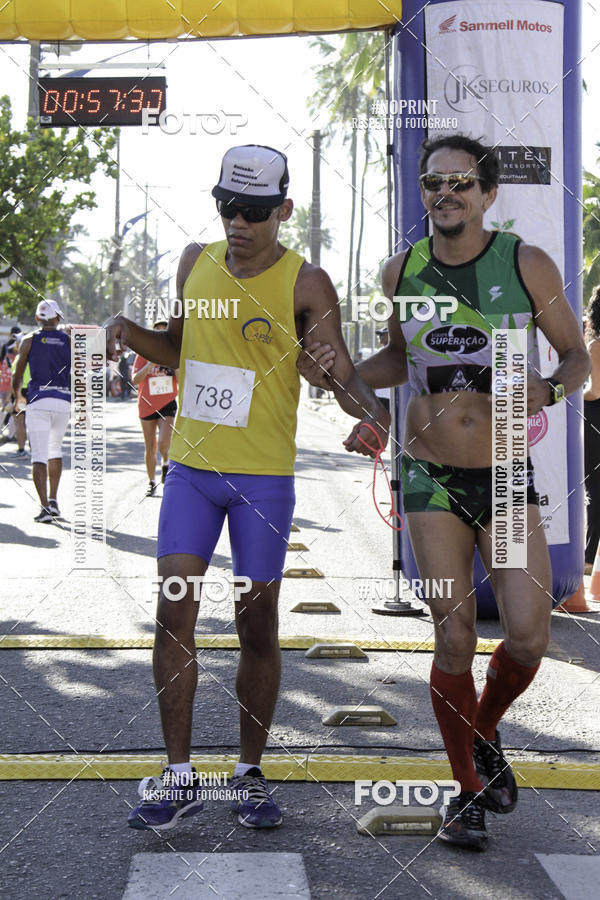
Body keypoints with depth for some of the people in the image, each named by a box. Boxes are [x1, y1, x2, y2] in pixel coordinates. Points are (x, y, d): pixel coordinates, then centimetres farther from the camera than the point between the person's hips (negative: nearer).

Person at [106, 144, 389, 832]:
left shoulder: (305, 284, -8)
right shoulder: (195, 262, 6)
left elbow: (342, 374, -13)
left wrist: (371, 415, -35)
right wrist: (129, 331, 0)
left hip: (264, 477, -3)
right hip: (191, 465, 4)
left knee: (257, 627, 4)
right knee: (173, 613, -4)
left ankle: (250, 774, 20)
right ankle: (179, 778, 5)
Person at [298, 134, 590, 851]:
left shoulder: (528, 266, -5)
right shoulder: (402, 272, 2)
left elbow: (576, 354, 4)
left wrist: (550, 390, -17)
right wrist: (334, 373, 2)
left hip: (508, 477, -1)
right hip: (431, 476, 1)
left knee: (527, 635, -11)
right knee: (455, 640, 0)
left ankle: (484, 734, 21)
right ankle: (467, 789, 19)